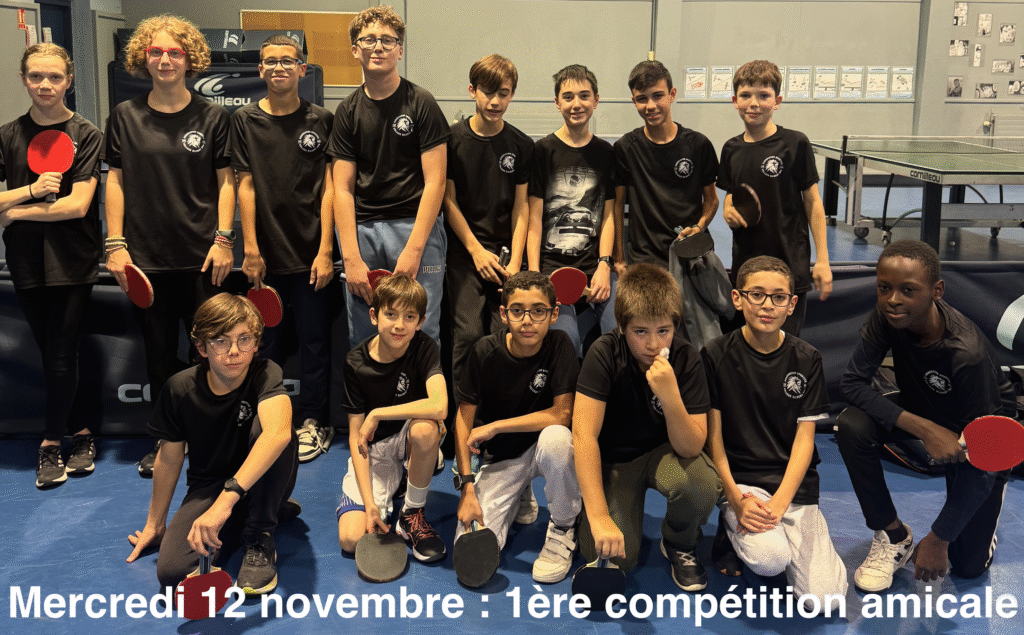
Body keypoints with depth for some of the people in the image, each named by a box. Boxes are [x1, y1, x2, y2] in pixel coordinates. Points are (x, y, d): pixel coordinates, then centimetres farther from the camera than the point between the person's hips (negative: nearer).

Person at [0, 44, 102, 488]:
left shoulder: (87, 136, -3)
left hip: (73, 263, -3)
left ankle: (51, 441, 16)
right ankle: (79, 432, 25)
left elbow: (77, 204, -12)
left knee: (60, 359, -1)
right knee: (51, 356, 9)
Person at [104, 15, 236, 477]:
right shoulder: (124, 116, 6)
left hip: (201, 256, -1)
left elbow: (225, 180, 4)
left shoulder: (213, 117, 3)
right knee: (159, 351, 10)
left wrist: (223, 239, -5)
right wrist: (115, 243, 0)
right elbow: (115, 180, 7)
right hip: (145, 256, 2)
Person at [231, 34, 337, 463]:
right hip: (267, 253, 1)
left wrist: (325, 250, -7)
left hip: (310, 252, -1)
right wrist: (250, 250, -3)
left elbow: (328, 188, -1)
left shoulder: (321, 120, 2)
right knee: (266, 341, 9)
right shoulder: (245, 120, 5)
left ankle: (312, 421, 19)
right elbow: (245, 186, 2)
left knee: (314, 341, 6)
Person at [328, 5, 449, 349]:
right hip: (362, 229, 3)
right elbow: (343, 188, 7)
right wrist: (351, 258, -4)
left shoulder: (421, 103, 1)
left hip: (415, 226, -3)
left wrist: (413, 249, -12)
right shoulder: (348, 111, 11)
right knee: (361, 341, 4)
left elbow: (434, 182, -4)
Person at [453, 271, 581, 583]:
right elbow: (464, 418, -8)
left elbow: (562, 414, -21)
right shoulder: (486, 352, -13)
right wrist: (466, 487, -14)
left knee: (556, 437, -39)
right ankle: (518, 501, 15)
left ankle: (563, 528, -12)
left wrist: (495, 426, -18)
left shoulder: (559, 345, -16)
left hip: (542, 447, 0)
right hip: (500, 458, 1)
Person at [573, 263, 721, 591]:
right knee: (616, 555, -20)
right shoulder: (605, 353, -23)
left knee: (703, 486, -32)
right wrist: (599, 516, -33)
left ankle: (679, 543, 2)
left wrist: (670, 397, -41)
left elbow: (691, 447, -22)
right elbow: (584, 434, -27)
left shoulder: (686, 358, -19)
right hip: (614, 459, -1)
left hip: (665, 452, 1)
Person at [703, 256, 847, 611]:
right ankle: (732, 530, 4)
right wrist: (736, 500, -16)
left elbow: (805, 437, -1)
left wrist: (779, 503, -15)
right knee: (771, 559, -30)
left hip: (794, 482, 2)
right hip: (739, 478, -2)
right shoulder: (716, 356, -3)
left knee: (824, 599, -12)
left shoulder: (806, 360, 3)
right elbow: (713, 434, -4)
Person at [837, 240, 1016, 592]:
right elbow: (853, 381, -23)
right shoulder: (887, 317, -24)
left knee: (968, 566, -5)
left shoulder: (968, 354, -37)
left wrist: (938, 540, -25)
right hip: (922, 410, 4)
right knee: (852, 426, -29)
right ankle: (894, 536, -8)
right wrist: (924, 429, -37)